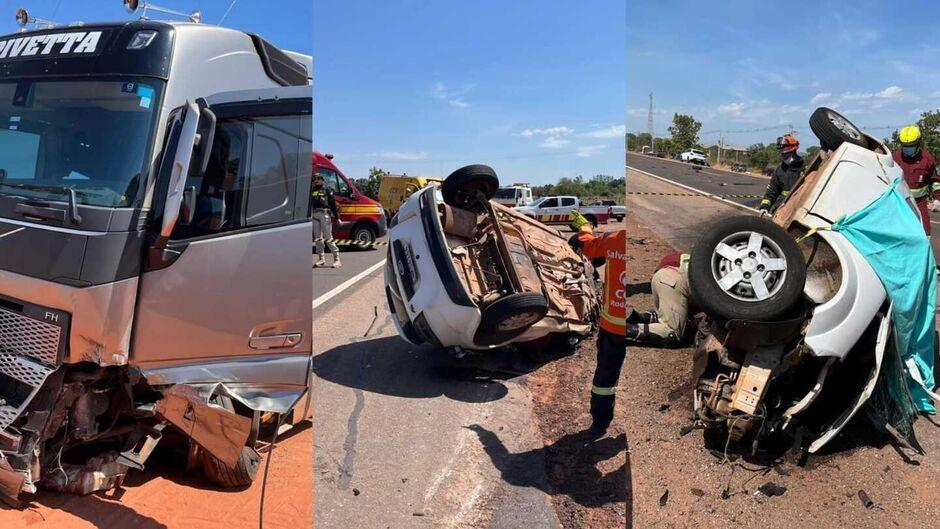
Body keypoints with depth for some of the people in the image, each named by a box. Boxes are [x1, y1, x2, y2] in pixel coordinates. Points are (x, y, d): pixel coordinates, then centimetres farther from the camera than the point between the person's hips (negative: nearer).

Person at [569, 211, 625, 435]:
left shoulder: (613, 240, -9)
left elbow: (586, 245, 12)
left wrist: (584, 226, 31)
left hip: (611, 323, 2)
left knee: (605, 374, 17)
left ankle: (599, 423, 27)